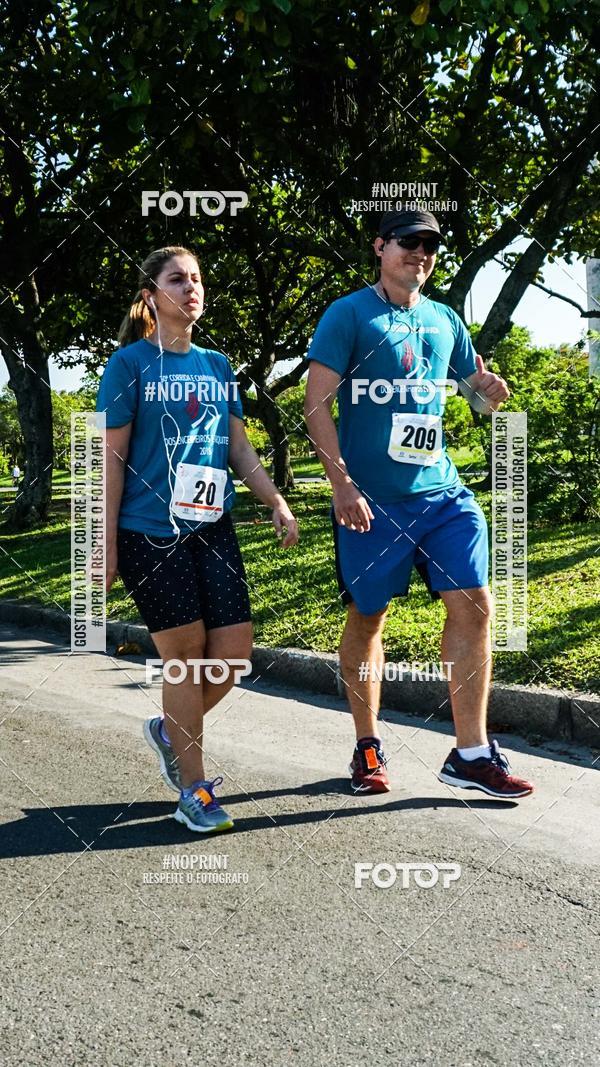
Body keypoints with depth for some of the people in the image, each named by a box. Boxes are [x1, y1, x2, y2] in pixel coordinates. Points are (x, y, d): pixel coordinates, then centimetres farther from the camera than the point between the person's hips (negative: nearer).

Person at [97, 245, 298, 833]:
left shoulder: (217, 365, 12)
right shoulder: (130, 363, -3)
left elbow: (238, 447, 14)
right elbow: (113, 457, -4)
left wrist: (277, 503, 2)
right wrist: (107, 543, -6)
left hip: (212, 528, 5)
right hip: (150, 532, -5)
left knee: (234, 652, 0)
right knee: (186, 652, -4)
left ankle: (170, 730, 29)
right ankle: (193, 791, 10)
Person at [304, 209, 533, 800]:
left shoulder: (444, 320, 14)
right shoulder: (349, 314, -2)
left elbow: (478, 389, 23)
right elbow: (316, 405, -8)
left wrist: (490, 393, -2)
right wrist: (342, 484, -17)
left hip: (442, 491, 5)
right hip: (372, 500, -5)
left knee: (472, 607, -3)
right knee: (368, 616, 5)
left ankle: (470, 754, 7)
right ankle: (368, 749, 22)